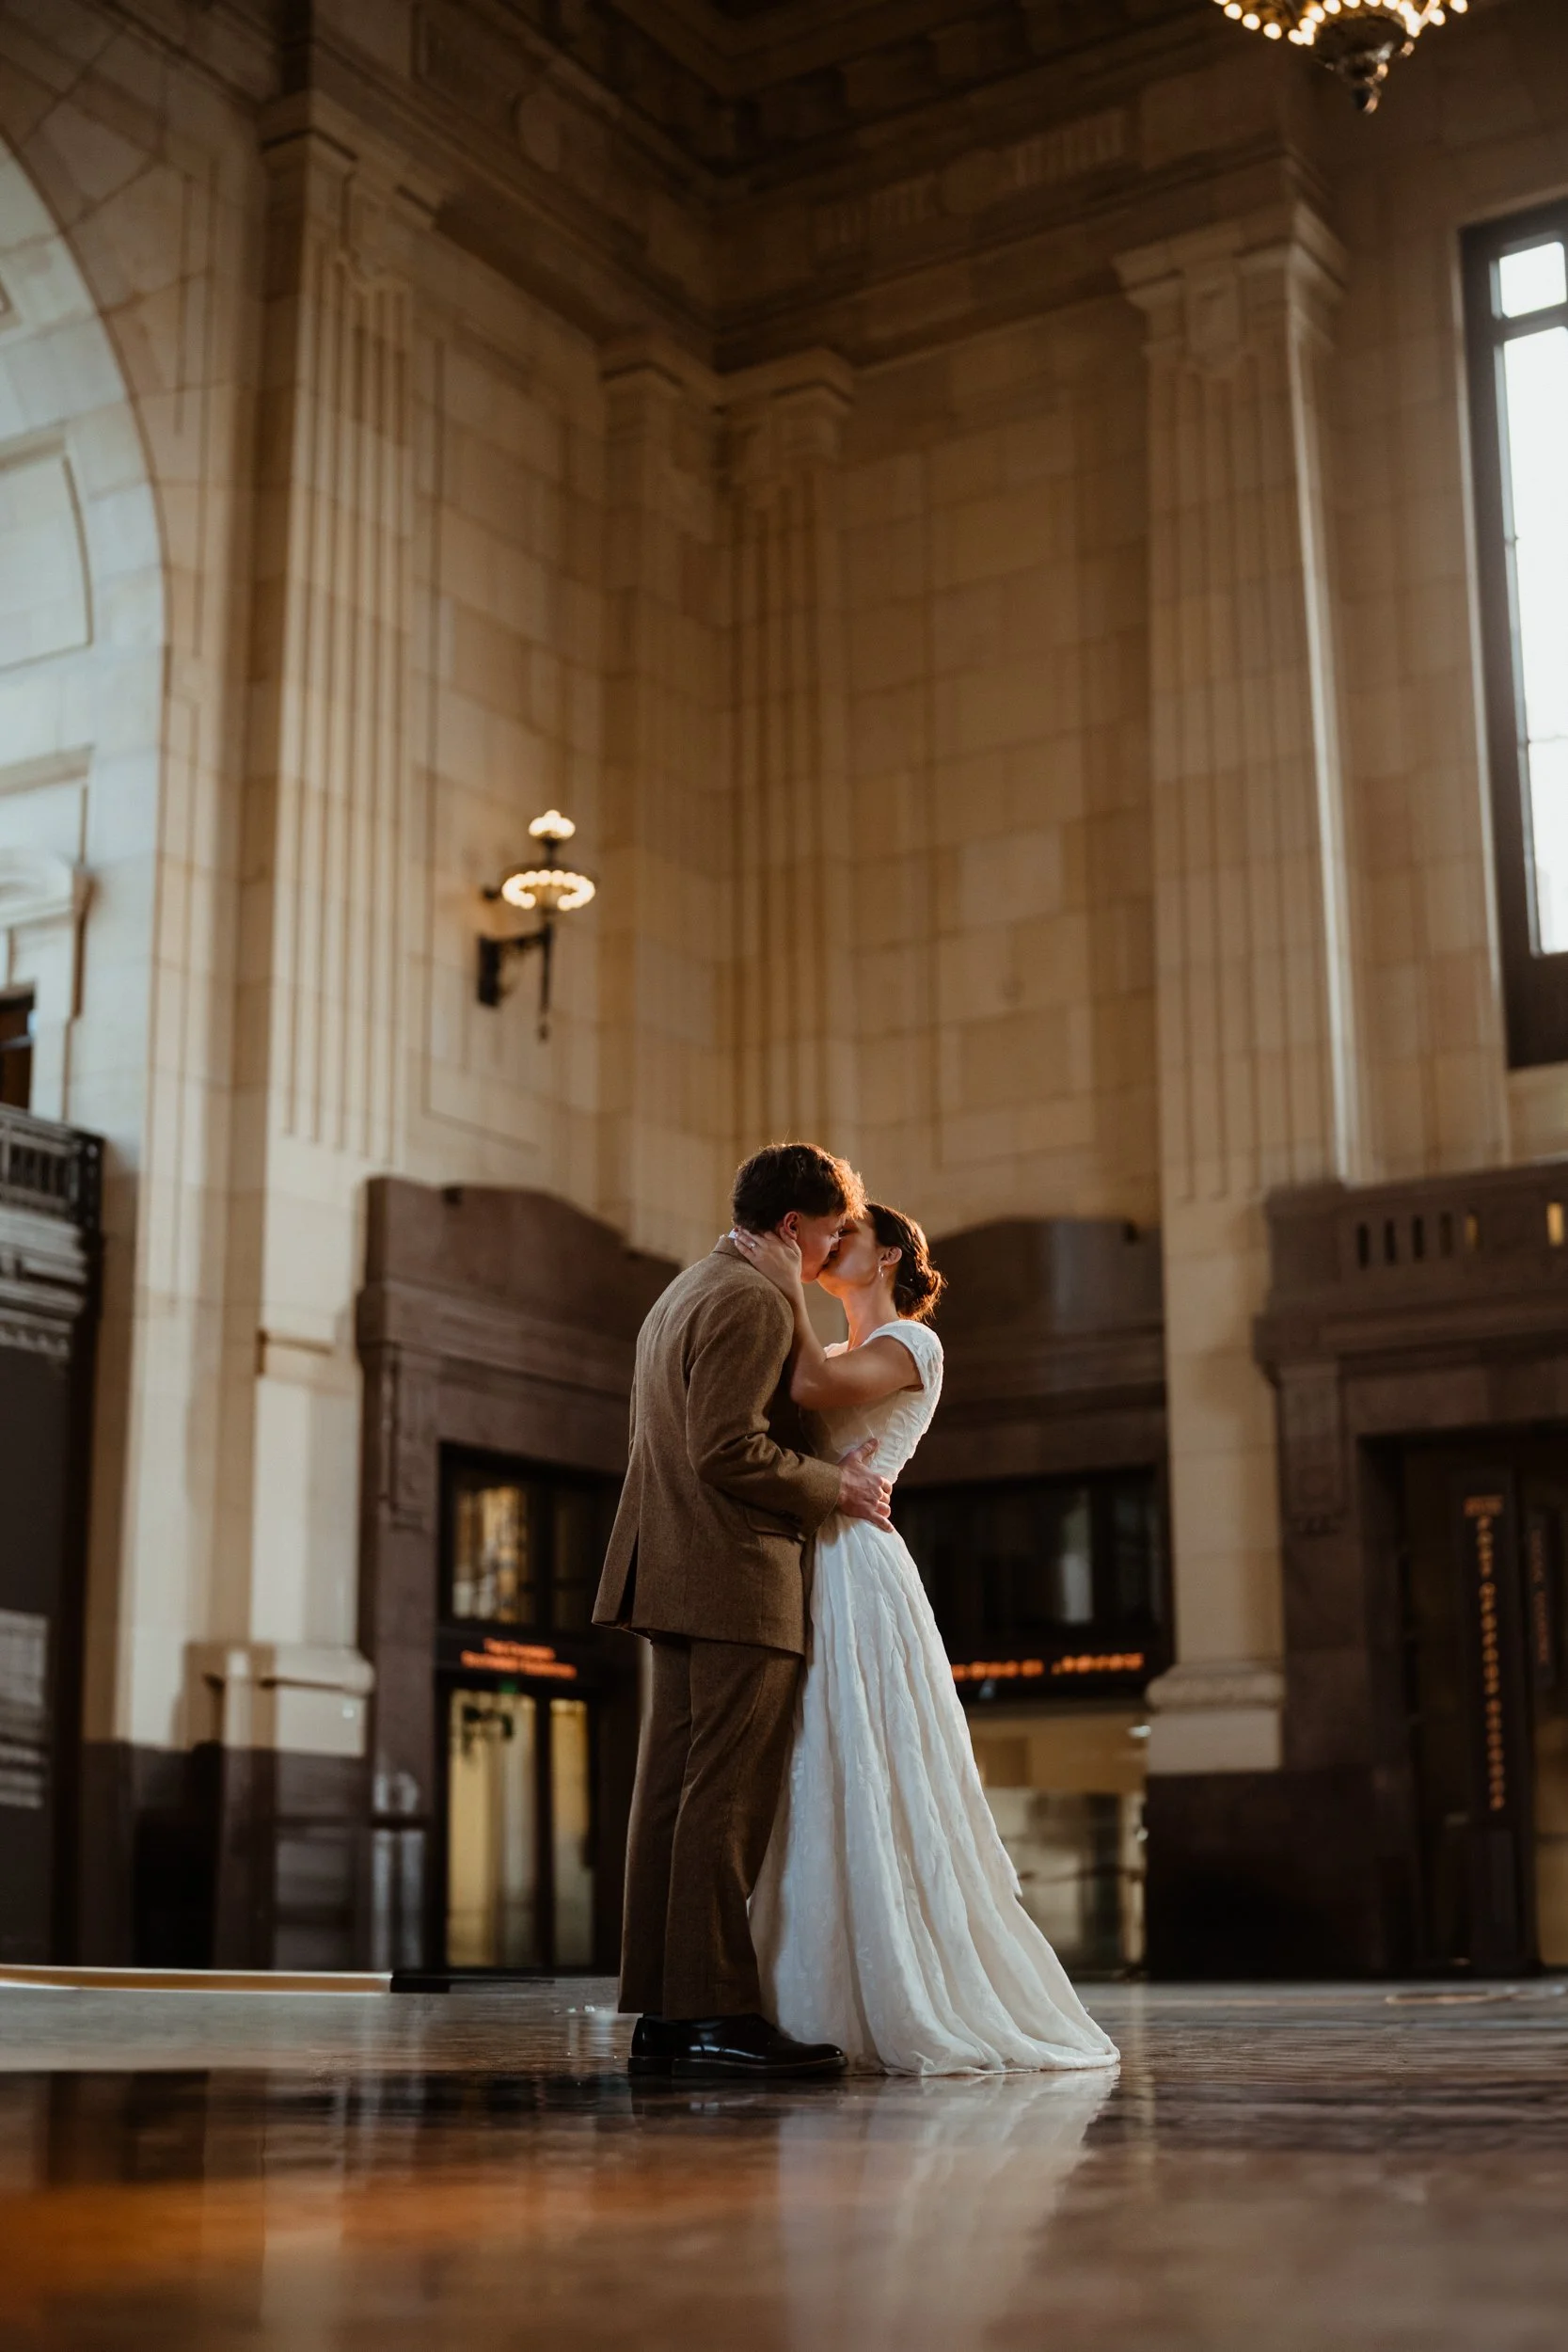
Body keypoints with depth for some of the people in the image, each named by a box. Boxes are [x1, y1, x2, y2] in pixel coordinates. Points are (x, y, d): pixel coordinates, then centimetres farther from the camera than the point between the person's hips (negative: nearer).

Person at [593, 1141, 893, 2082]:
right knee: (727, 1798, -9)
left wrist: (825, 1474, 21)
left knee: (676, 1792, 7)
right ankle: (717, 2013, -8)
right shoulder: (755, 1302, -11)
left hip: (681, 1581, 10)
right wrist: (838, 1487, -9)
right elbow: (730, 1450, -20)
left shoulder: (685, 1292, 22)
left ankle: (664, 2016, 8)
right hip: (740, 1581, -10)